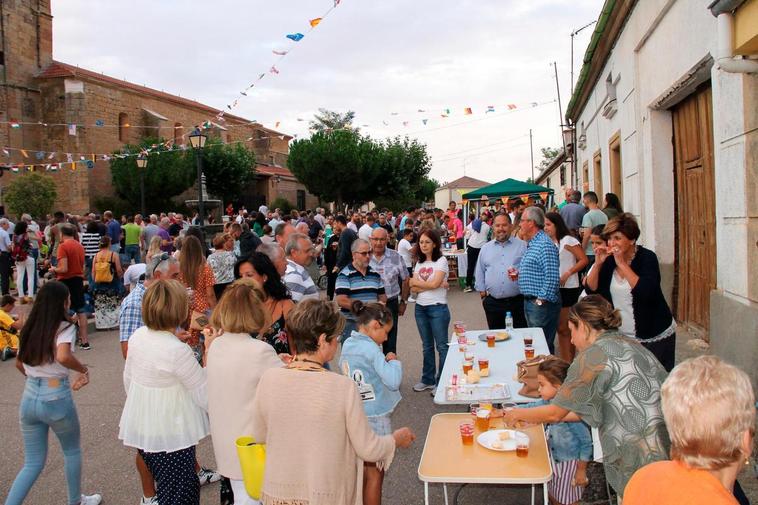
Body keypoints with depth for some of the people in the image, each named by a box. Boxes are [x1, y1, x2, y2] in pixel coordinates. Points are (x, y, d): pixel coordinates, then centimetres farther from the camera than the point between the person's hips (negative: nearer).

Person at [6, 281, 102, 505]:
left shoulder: (29, 328, 6)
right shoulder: (65, 328, -14)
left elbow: (19, 364, 17)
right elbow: (63, 357, -32)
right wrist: (84, 370, -15)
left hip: (29, 398, 5)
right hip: (56, 399, -5)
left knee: (33, 463, 17)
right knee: (72, 451, 21)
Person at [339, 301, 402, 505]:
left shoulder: (347, 344, 2)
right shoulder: (371, 349, -21)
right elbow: (393, 381, -28)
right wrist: (393, 361, -10)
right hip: (375, 418, -8)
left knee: (363, 468, 21)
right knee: (375, 473, 5)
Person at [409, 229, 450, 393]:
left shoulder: (441, 261, -6)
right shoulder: (419, 263, 10)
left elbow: (434, 283, -18)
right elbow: (413, 290, 0)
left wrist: (415, 282, -4)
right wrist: (430, 285, -13)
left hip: (437, 307, -6)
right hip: (420, 308, 6)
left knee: (441, 346, 2)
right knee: (427, 346, 16)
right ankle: (428, 379, 26)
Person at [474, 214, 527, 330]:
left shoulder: (522, 246, 4)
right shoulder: (486, 248, 12)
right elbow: (480, 272, 17)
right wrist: (482, 290, 12)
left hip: (517, 302, -2)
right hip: (493, 302, 2)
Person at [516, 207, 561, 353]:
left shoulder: (545, 245, -18)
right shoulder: (532, 244, 15)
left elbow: (552, 277, -24)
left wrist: (541, 300, -21)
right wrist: (519, 273, 8)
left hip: (542, 304, -10)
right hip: (530, 302, 10)